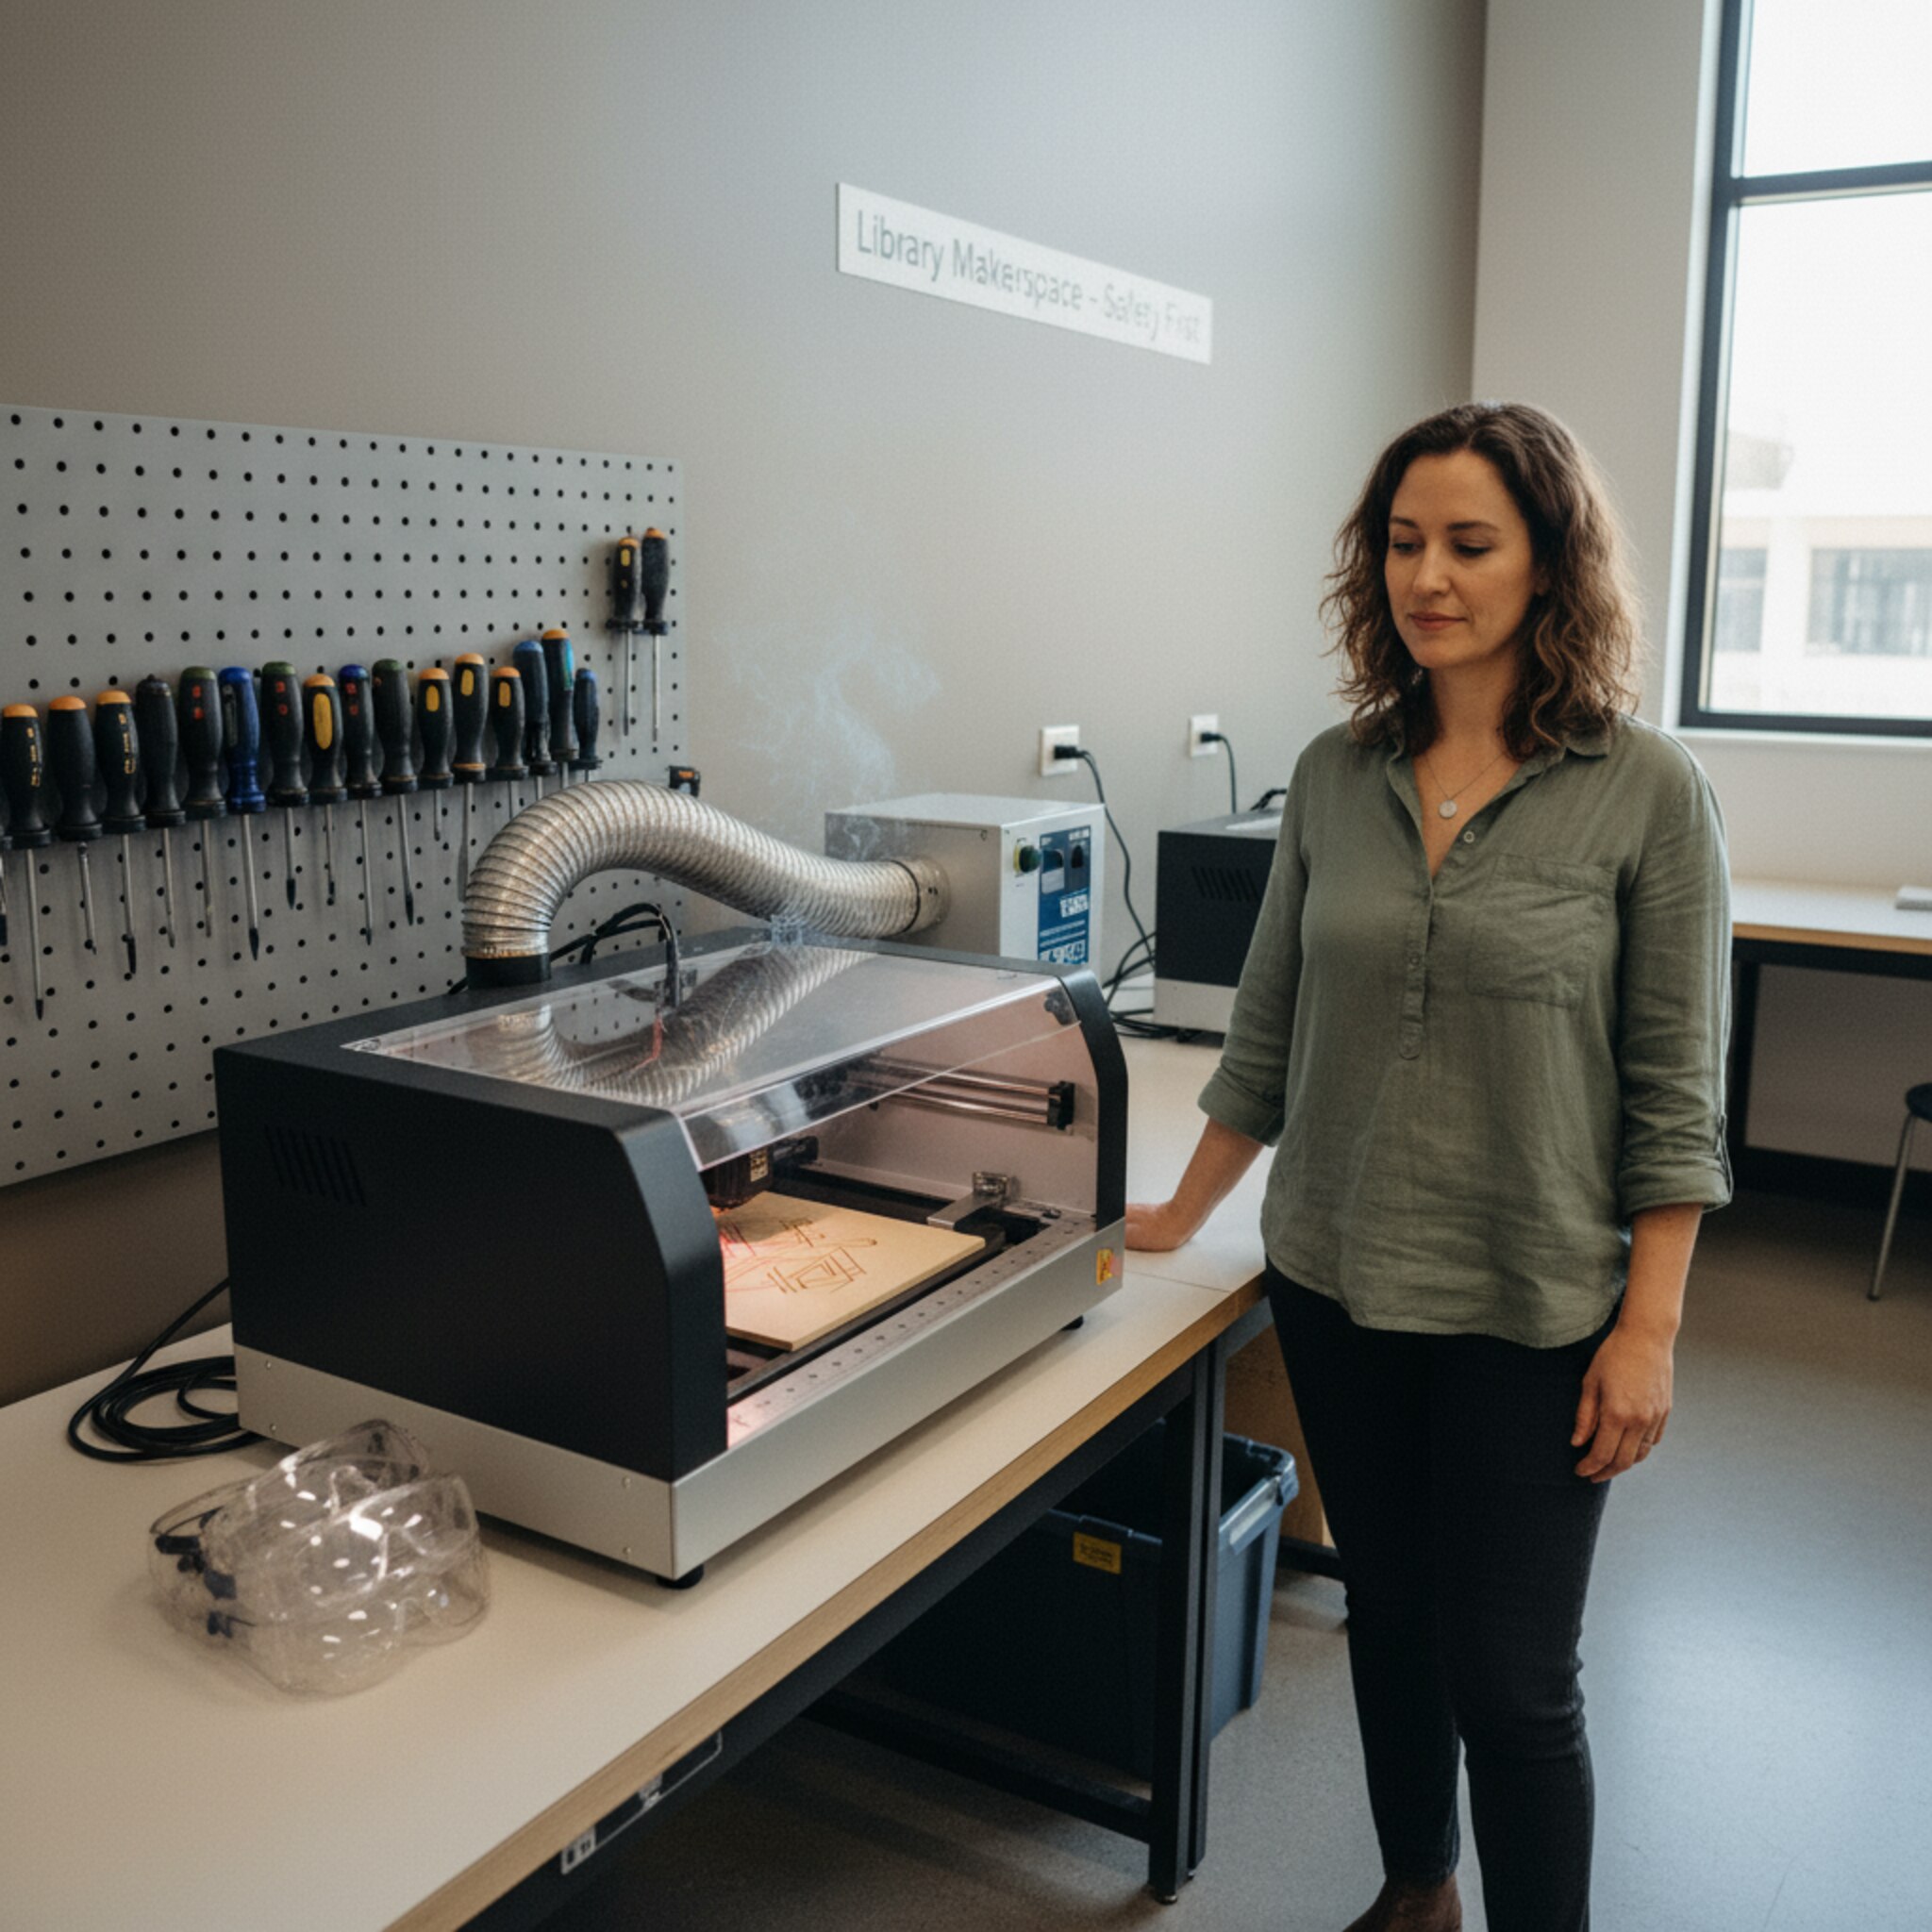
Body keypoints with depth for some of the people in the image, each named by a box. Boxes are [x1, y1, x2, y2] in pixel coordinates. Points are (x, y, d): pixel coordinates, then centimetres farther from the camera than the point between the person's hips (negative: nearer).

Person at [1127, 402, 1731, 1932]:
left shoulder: (1648, 791, -10)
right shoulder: (1335, 776, 1)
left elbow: (1673, 1088, -8)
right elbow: (1267, 1030, 9)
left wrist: (1649, 1328, -11)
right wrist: (1183, 1215, 12)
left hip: (1532, 1305, -4)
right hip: (1337, 1284, 4)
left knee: (1511, 1678, 4)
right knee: (1389, 1619, 20)